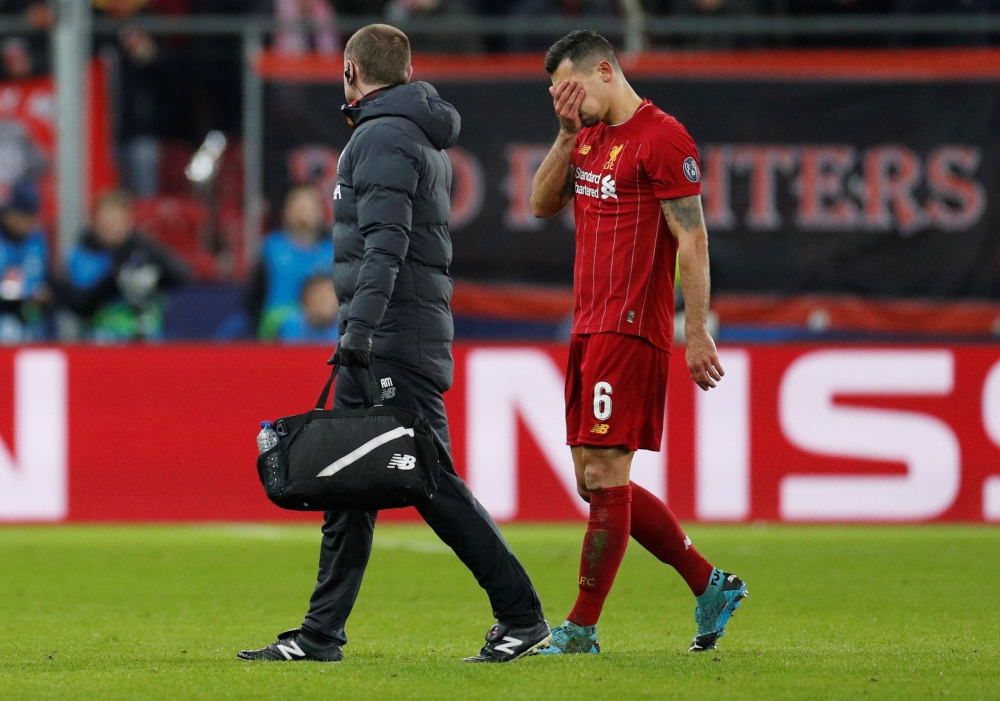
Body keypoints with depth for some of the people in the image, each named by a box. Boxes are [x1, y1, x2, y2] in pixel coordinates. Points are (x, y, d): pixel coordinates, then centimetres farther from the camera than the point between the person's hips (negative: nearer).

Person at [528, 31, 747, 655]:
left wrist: (697, 334, -17)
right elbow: (543, 205, 15)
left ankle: (582, 630, -6)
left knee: (604, 475, -9)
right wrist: (567, 134, 2)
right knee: (596, 481, 9)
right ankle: (711, 585, 18)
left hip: (630, 332, -10)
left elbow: (693, 241, -13)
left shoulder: (662, 138, -10)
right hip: (590, 327, 10)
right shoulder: (592, 136, 17)